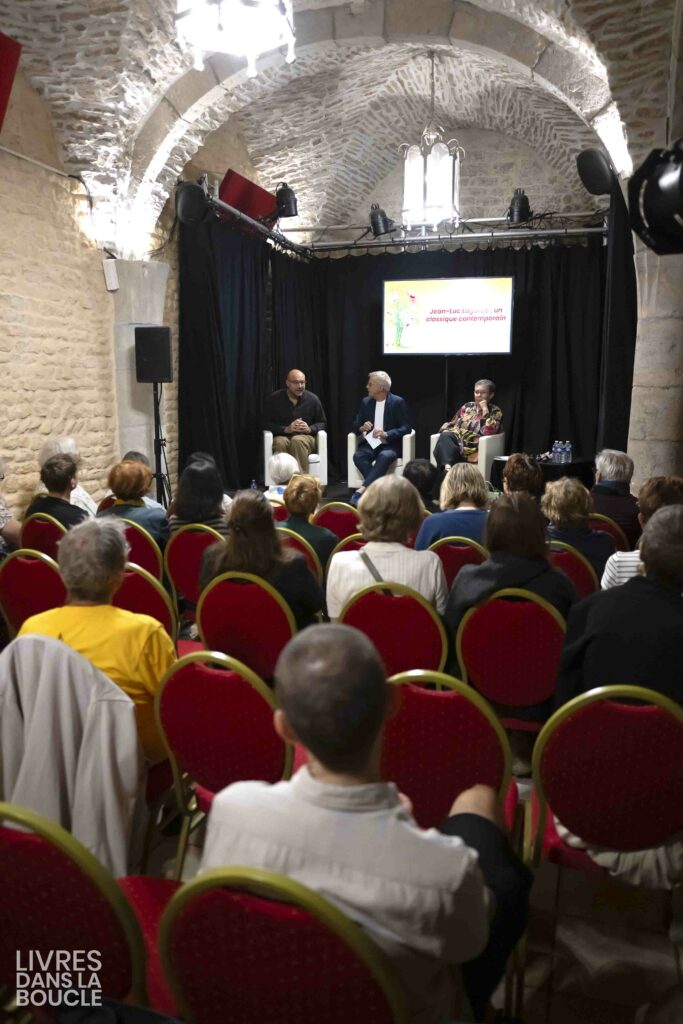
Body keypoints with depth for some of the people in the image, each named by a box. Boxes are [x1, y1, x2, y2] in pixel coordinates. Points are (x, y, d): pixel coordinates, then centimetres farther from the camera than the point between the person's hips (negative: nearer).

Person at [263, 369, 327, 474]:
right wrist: (286, 429, -16)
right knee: (280, 443, -36)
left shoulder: (313, 399, 4)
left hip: (305, 437, 0)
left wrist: (310, 429, -11)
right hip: (281, 436, 0)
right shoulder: (274, 399, 0)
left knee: (298, 441, -36)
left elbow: (322, 423, 11)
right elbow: (266, 425, -1)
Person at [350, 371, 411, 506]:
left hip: (390, 445, -4)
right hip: (370, 443, 4)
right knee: (358, 456, -29)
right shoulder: (365, 402, 11)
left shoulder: (398, 402, -2)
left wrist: (386, 434, -22)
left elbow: (406, 427, -7)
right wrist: (361, 428, -11)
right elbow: (355, 425, 15)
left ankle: (362, 490, -41)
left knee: (384, 457, -38)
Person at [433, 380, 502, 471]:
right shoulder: (467, 406, 22)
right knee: (445, 436, -33)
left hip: (474, 446, -4)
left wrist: (485, 410, -8)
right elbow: (452, 424, 23)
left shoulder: (495, 412, 7)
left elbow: (488, 432, -11)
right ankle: (447, 467, -53)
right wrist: (446, 432, 0)